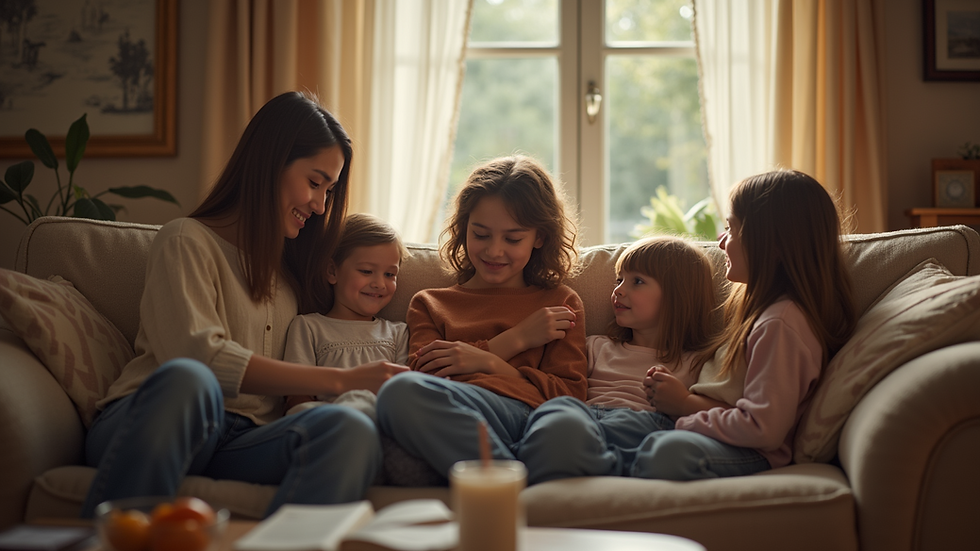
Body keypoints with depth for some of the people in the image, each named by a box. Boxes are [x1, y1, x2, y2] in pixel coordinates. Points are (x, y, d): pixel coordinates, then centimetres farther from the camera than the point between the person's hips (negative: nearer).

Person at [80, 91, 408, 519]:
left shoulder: (293, 265, 29)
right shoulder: (186, 242, 7)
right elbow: (198, 355, -11)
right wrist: (340, 380, -13)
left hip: (244, 441, 4)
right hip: (148, 423, -4)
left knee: (352, 432, -31)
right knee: (186, 380, -41)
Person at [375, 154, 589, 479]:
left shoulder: (559, 303, 28)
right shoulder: (428, 304, 32)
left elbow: (571, 392, 13)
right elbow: (423, 371, 11)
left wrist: (487, 362, 0)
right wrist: (515, 339, 7)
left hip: (516, 412, -2)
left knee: (404, 393, -36)